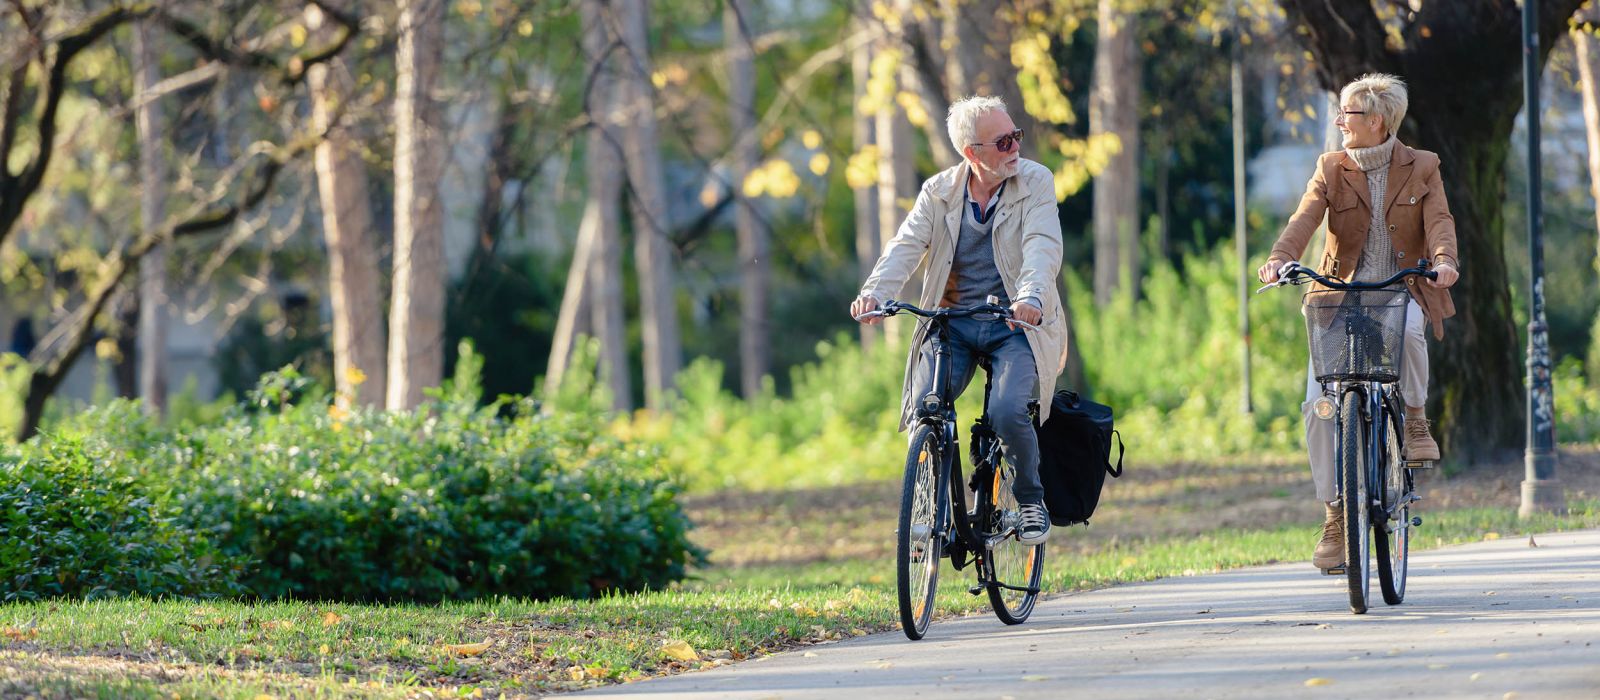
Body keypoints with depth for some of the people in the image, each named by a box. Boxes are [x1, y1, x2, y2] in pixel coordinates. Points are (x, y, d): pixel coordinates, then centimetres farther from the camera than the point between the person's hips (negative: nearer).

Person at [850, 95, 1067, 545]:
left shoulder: (1035, 183, -3)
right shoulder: (939, 191, 4)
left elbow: (1043, 246, -18)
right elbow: (907, 246, -8)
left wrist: (1030, 295, -39)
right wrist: (875, 294, -29)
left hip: (1015, 324, -2)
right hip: (953, 323, 2)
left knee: (1007, 411, -26)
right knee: (922, 413, -18)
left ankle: (1032, 502, 0)